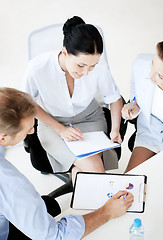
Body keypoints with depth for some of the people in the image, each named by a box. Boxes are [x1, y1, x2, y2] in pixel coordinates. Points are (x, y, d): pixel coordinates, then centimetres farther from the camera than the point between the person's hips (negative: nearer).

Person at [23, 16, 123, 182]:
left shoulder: (99, 66, -23)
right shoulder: (38, 67, -28)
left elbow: (114, 98, -2)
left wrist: (115, 129, -16)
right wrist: (61, 129, -15)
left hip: (89, 119, 2)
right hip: (53, 122, -1)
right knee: (93, 167, -25)